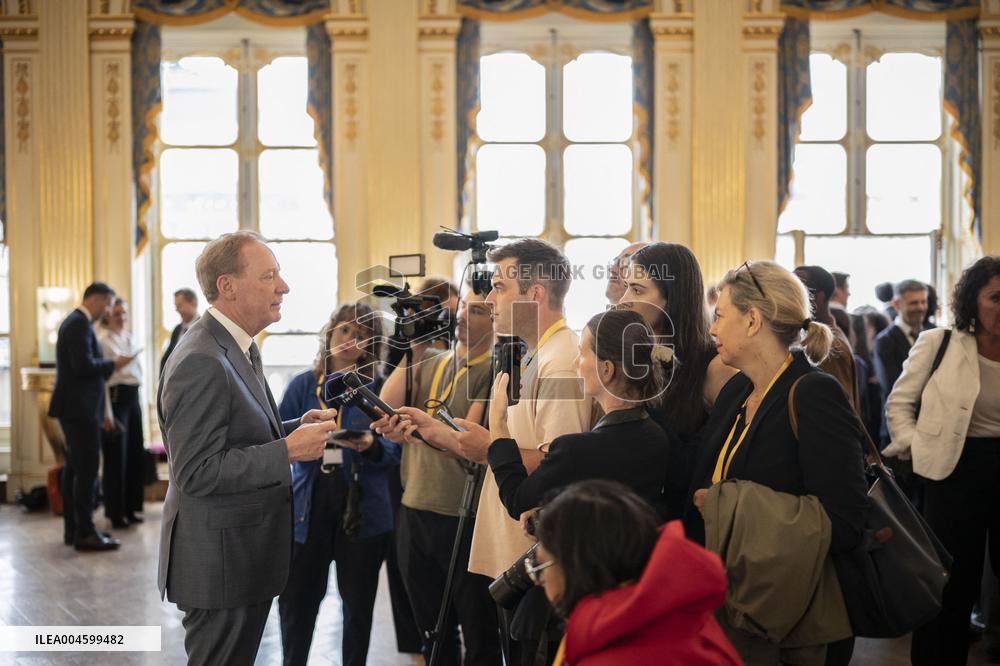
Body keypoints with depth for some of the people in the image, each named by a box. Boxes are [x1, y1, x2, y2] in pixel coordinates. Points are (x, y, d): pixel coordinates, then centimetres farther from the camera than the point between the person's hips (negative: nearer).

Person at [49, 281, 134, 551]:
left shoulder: (75, 322, 18)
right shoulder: (80, 324, -14)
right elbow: (84, 365, -23)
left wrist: (107, 367, 12)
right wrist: (113, 364, -11)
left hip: (73, 407, 11)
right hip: (80, 407, -11)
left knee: (75, 468, 13)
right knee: (87, 468, -9)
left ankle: (72, 529, 19)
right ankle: (85, 533, -8)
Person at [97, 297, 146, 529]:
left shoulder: (128, 338, 15)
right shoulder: (103, 340, -8)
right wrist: (106, 414, -16)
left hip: (133, 397, 7)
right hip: (115, 397, -7)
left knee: (135, 454, 10)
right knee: (116, 457, -2)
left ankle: (130, 508, 20)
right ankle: (115, 512, 7)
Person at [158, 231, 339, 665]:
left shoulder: (240, 348, 11)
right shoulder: (201, 361, -22)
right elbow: (197, 473, -26)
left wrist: (296, 428, 3)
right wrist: (288, 450, -25)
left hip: (246, 558, 10)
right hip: (218, 563, -10)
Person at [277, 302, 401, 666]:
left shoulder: (380, 388, 1)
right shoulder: (302, 385, 5)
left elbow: (396, 449, -1)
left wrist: (372, 446, -20)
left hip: (362, 509, -1)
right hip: (308, 504, 1)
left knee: (358, 601, 9)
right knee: (296, 598, 5)